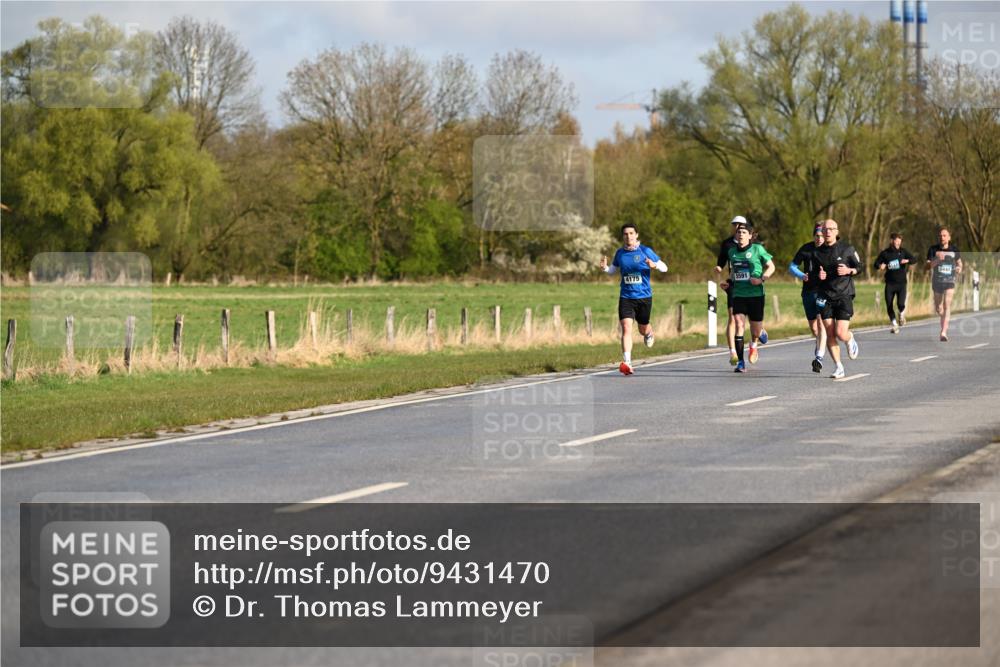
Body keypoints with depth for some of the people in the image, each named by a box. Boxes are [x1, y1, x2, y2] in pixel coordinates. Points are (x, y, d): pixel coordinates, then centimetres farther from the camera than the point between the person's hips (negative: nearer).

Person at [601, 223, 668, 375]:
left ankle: (649, 333, 54)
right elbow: (613, 270, 19)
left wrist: (654, 265, -23)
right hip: (626, 298, 1)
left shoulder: (645, 251, -5)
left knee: (643, 329, 15)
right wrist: (605, 268, -4)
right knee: (626, 328, -16)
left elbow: (664, 268, -1)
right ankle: (627, 363, -22)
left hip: (644, 296, -1)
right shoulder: (620, 253, 4)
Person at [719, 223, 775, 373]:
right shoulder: (732, 252, 8)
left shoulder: (757, 249, -5)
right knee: (739, 325, -13)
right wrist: (729, 282, 8)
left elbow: (771, 267, 2)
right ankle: (740, 363, -10)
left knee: (755, 329, 6)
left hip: (756, 294, -2)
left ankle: (754, 345, 44)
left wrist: (761, 279, -14)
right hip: (738, 294, 2)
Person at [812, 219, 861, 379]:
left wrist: (848, 270, -14)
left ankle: (850, 339, 25)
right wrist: (818, 275, -7)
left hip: (844, 295, -3)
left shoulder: (847, 249, -1)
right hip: (825, 297, 3)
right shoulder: (817, 253, 7)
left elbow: (859, 267, 6)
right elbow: (813, 273, 16)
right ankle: (838, 367, 7)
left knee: (841, 333, -12)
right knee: (830, 334, -2)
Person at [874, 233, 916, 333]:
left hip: (901, 283, -1)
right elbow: (876, 263, 8)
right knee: (889, 306, -1)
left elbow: (914, 259, -2)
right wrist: (880, 266, -16)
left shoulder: (903, 251, 4)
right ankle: (894, 323, 23)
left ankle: (902, 314, 17)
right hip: (890, 283, 1)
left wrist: (907, 260, -23)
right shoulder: (885, 253, 4)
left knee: (900, 304, -18)